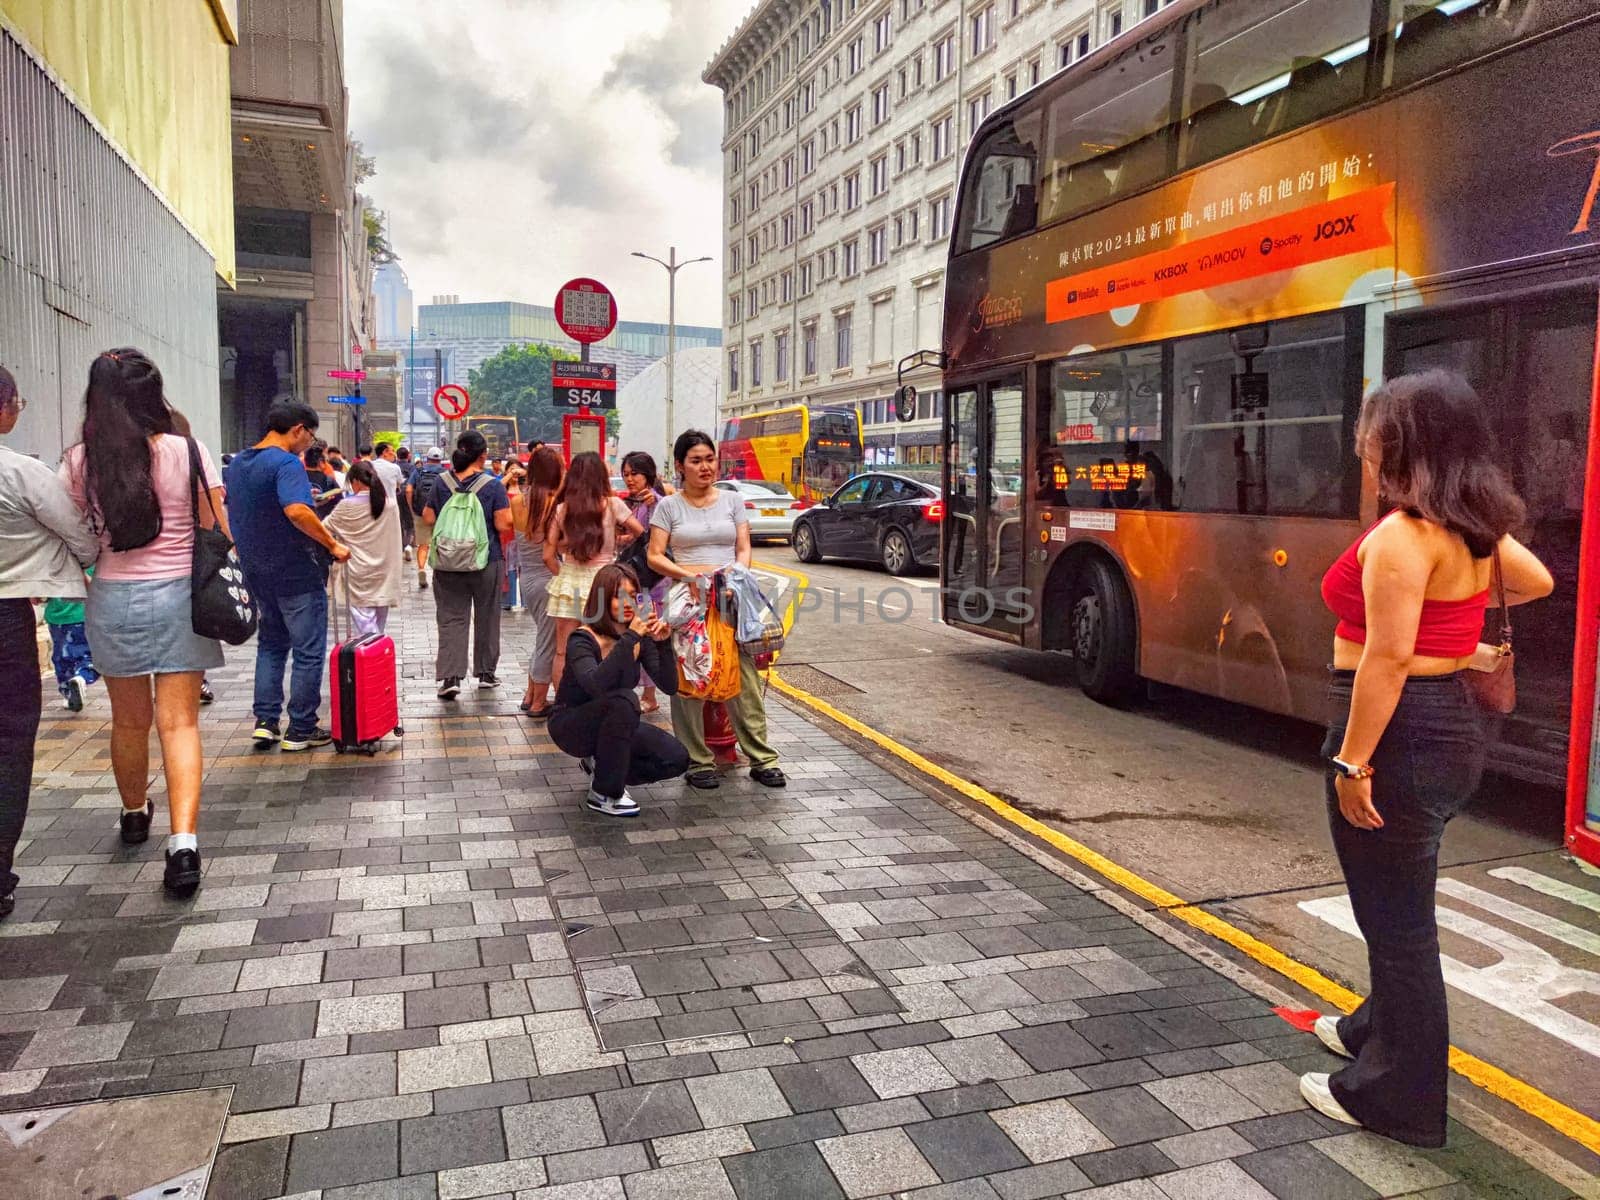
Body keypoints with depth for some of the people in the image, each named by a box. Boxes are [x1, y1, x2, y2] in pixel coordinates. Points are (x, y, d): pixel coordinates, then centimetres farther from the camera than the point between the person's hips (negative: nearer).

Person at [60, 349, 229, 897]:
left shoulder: (78, 462, -3)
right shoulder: (187, 452, -7)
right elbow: (219, 531, -4)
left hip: (112, 600, 2)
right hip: (178, 596, -1)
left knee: (129, 719, 18)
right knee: (179, 722, -1)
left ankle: (134, 813, 41)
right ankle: (183, 843, -12)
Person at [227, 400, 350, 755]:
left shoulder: (237, 464, 11)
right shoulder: (286, 463, -17)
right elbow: (297, 511, -32)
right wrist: (333, 545, -24)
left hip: (257, 569, 8)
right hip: (296, 572, -8)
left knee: (271, 644, 20)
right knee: (308, 650, 2)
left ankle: (265, 721, 15)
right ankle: (301, 730, 7)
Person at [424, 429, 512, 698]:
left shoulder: (442, 482, -1)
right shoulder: (494, 486, -10)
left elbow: (428, 519, 5)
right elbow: (504, 524, -14)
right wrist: (505, 502, 5)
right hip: (487, 563, -2)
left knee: (451, 618, 3)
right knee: (486, 617, 13)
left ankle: (450, 676, -8)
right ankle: (486, 672, 24)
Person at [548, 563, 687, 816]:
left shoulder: (641, 638, -6)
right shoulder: (583, 640, -21)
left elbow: (669, 686, -12)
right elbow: (595, 686, -41)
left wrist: (664, 644, -26)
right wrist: (629, 639, -43)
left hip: (616, 726, 6)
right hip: (571, 726, -5)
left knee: (677, 759, -13)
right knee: (623, 700, -36)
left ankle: (601, 765, 9)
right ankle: (604, 794, -20)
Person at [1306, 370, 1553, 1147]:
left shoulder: (1403, 534, -20)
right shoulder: (1476, 528, 8)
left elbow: (1389, 658, -26)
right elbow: (1537, 582, 27)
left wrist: (1352, 761, -24)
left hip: (1399, 732, -10)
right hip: (1450, 723, 10)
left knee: (1395, 916, 3)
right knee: (1401, 906, 25)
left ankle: (1396, 1097, 17)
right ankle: (1382, 1030, 44)